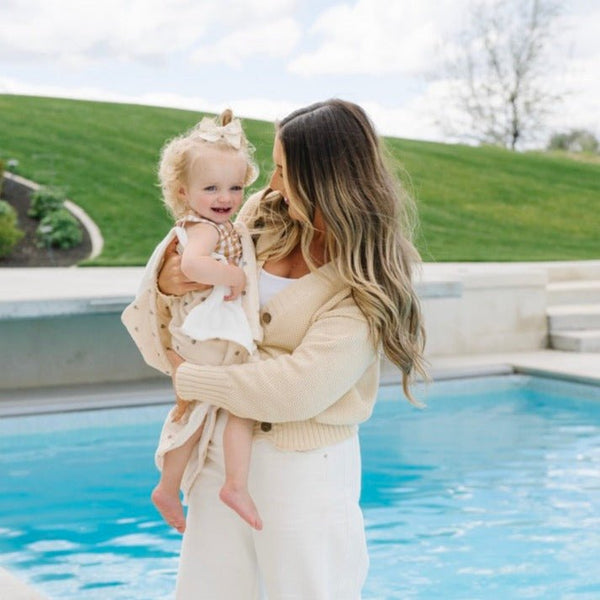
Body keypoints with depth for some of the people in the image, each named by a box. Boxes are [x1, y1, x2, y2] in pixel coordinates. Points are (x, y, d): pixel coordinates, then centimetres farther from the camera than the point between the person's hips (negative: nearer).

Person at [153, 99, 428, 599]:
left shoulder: (366, 283, -17)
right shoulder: (263, 214, 1)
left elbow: (298, 391, -25)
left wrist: (189, 377, -16)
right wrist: (167, 284, -11)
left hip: (302, 464, -5)